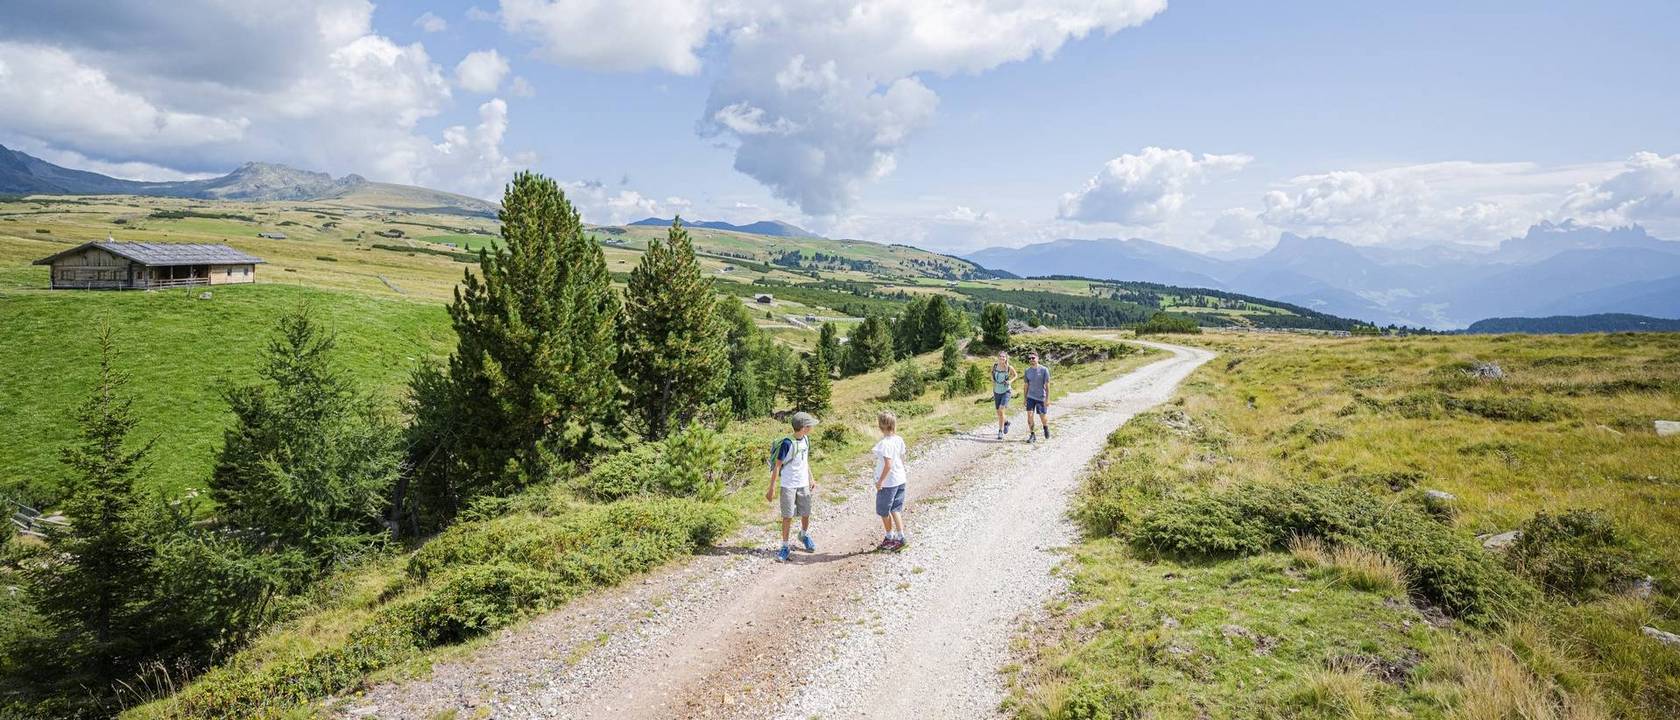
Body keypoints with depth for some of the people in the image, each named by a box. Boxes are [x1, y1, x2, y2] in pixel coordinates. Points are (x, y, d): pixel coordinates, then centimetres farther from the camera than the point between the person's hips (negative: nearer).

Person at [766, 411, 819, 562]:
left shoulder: (806, 440, 0)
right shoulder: (787, 443, -20)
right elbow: (777, 466, -15)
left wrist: (811, 478, 15)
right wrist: (772, 488, -15)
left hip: (803, 484, 6)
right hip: (788, 485, -6)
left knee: (806, 513, 13)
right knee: (788, 516, -1)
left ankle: (804, 535, 41)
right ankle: (784, 547, 11)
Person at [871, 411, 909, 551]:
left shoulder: (885, 443, -23)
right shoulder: (899, 440, 1)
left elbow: (888, 464, -24)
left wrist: (880, 481, -16)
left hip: (887, 483, -8)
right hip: (900, 480, 8)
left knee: (884, 511, 10)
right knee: (896, 509, 15)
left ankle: (889, 538, 22)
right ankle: (900, 537, 12)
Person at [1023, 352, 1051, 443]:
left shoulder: (1044, 370, -8)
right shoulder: (1027, 371, 3)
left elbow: (1047, 385, -8)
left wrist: (1047, 399, -12)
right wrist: (1025, 398, 11)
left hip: (1041, 397, -3)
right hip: (1031, 397, 3)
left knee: (1042, 418, 5)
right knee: (1029, 415, -10)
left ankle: (1046, 427, 38)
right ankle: (1032, 435, -1)